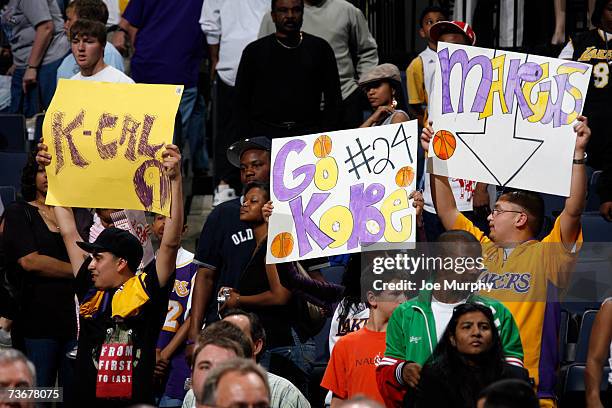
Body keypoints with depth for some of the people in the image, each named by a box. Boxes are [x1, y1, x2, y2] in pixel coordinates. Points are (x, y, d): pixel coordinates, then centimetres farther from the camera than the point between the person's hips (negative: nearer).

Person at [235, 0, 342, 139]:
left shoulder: (320, 48, 12)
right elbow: (242, 100, 10)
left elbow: (333, 100, 12)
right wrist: (248, 139, -1)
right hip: (264, 133, 0)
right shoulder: (254, 51, 10)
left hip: (308, 133, 0)